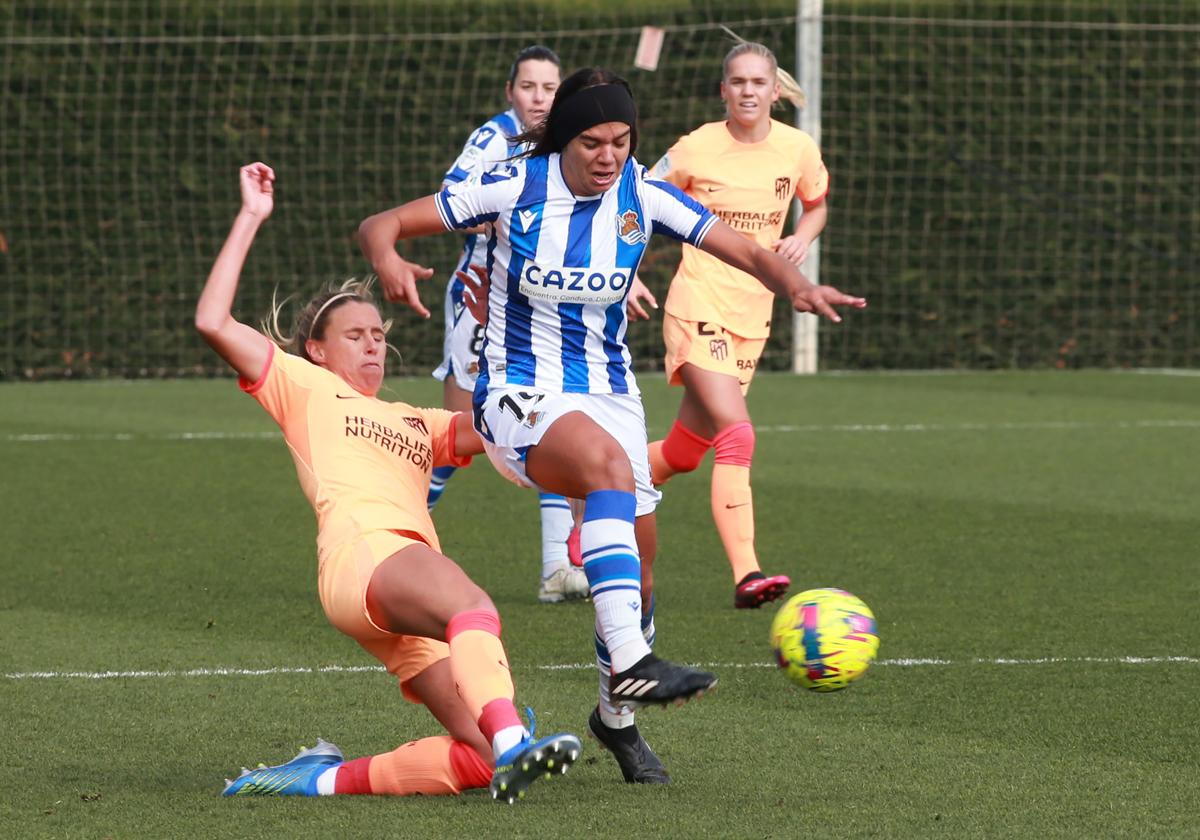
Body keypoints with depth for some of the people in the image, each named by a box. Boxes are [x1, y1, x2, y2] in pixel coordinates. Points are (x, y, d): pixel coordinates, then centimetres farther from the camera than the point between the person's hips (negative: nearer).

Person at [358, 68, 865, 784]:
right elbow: (381, 226, -9)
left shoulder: (643, 197, -4)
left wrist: (798, 285, -30)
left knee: (638, 573, 2)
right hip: (520, 395, -5)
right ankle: (628, 664, -45)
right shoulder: (515, 188, -11)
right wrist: (388, 260, -32)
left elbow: (747, 252, -8)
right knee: (609, 464, -37)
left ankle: (617, 716, 30)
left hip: (609, 392, 5)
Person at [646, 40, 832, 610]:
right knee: (736, 435, -23)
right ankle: (746, 576, -30)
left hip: (752, 315, 5)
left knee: (682, 454, 10)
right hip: (698, 308, -5)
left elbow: (816, 205, 22)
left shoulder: (797, 150, 3)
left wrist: (802, 237, 0)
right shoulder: (695, 150, -7)